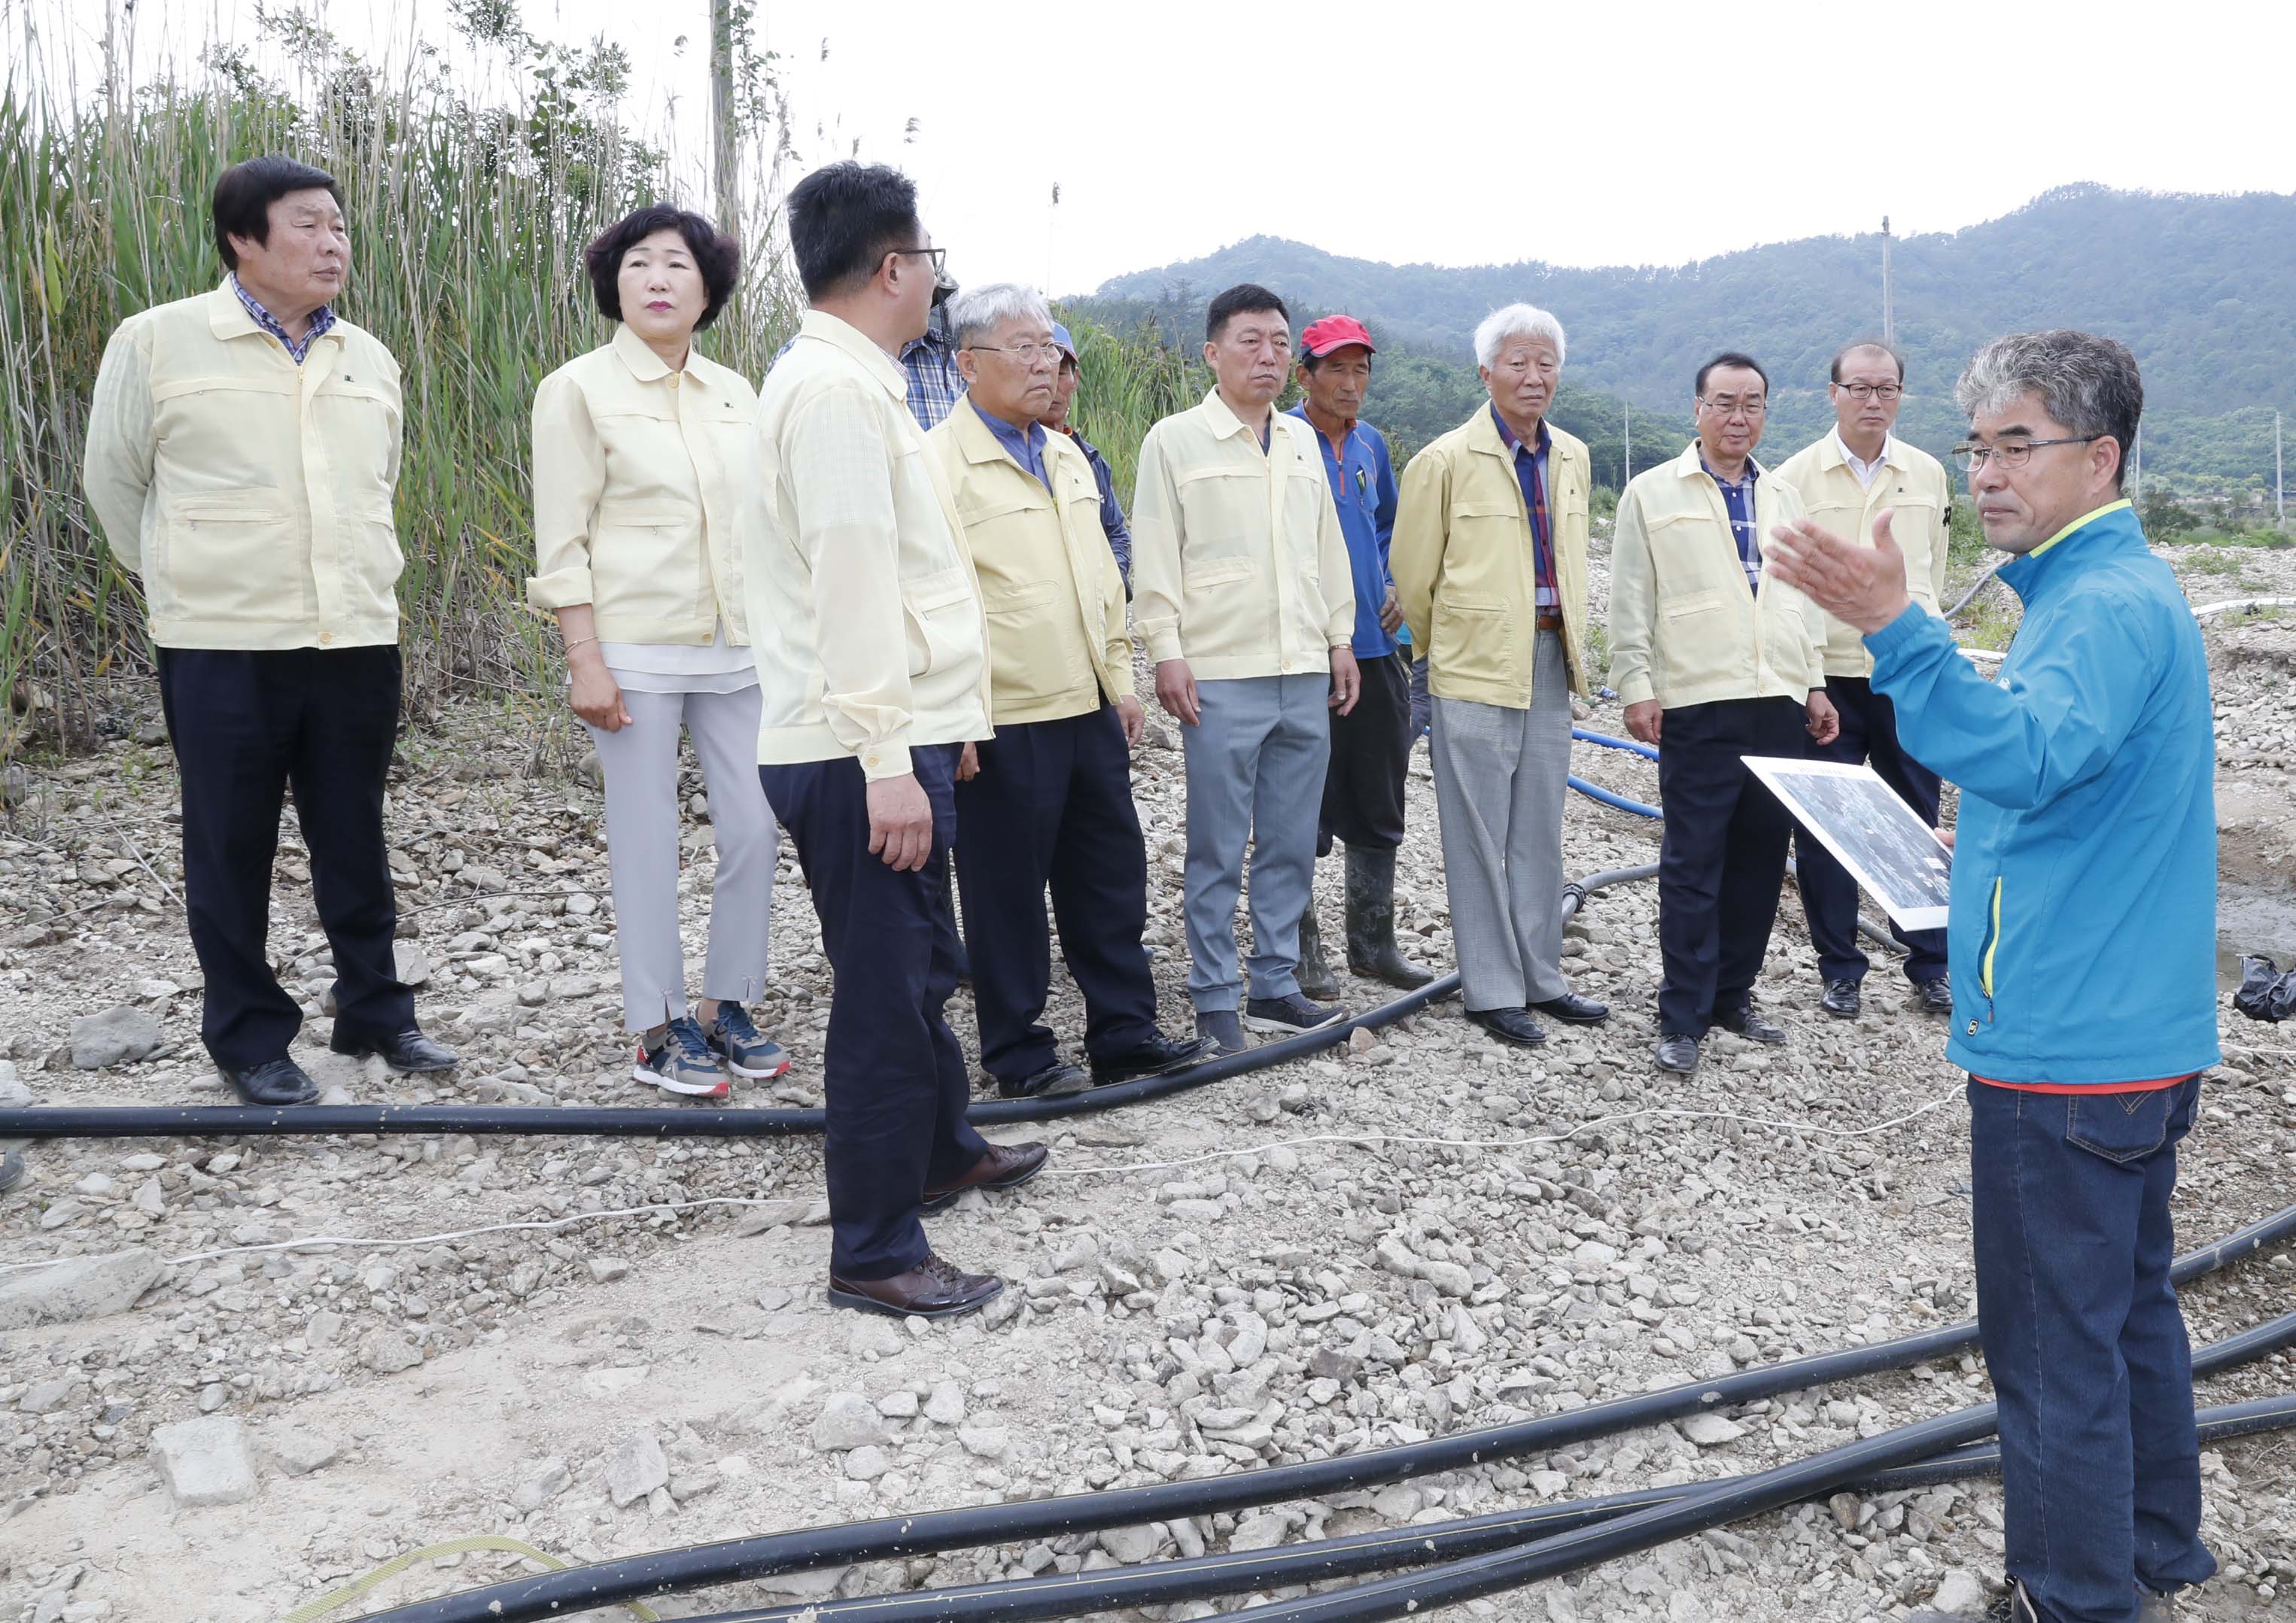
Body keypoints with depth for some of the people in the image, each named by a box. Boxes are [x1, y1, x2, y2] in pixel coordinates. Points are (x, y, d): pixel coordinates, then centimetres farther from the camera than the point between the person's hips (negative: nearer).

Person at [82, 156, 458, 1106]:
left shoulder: (371, 361, 10)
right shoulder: (158, 343, -3)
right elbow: (115, 480, 6)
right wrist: (184, 581, 13)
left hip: (357, 642, 4)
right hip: (222, 647, -3)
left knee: (356, 841, 11)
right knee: (232, 849, 5)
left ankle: (375, 1012, 24)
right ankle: (248, 1037, 18)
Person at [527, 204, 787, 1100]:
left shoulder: (735, 393, 11)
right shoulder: (579, 389, -3)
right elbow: (562, 541, -7)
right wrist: (585, 661, -13)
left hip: (738, 647, 5)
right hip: (636, 649, -5)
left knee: (756, 831, 5)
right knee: (648, 848, 1)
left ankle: (725, 1008, 22)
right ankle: (657, 1033, 14)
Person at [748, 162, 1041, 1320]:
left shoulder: (852, 382, 17)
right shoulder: (837, 389, -16)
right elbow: (851, 583, -23)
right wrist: (889, 764, -25)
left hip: (886, 745, 10)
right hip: (862, 756, -10)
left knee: (921, 967, 23)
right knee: (884, 996, -2)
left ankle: (938, 1152, 42)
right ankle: (875, 1254, 9)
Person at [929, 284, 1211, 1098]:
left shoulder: (1067, 458, 16)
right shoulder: (940, 461, -10)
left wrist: (1121, 680, 17)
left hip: (1090, 711, 8)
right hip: (1004, 724, -8)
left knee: (1112, 879, 13)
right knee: (1008, 894, 5)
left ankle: (1125, 1032, 24)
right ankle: (1019, 1054, 18)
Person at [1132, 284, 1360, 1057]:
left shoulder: (1302, 441, 16)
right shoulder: (1175, 440, -1)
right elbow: (1155, 556, -4)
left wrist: (1340, 639, 15)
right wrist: (1167, 652, -10)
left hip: (1305, 674, 5)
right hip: (1220, 676, -5)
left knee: (1291, 845, 9)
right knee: (1218, 850, -1)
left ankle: (1276, 986, 20)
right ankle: (1215, 1001, 9)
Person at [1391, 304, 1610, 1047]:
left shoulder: (1572, 458, 11)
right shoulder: (1447, 460, -8)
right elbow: (1413, 575, -2)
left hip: (1551, 659, 6)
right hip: (1477, 666, -6)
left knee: (1539, 833, 13)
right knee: (1481, 836, 0)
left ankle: (1541, 979, 24)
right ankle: (1492, 992, 10)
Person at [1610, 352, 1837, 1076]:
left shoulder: (1782, 496, 18)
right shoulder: (1652, 493, 3)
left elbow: (1799, 598, 22)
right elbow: (1630, 603, -1)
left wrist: (1815, 684, 18)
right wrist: (1636, 686, -8)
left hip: (1779, 703, 5)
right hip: (1699, 706, -5)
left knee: (1760, 859, 9)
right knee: (1693, 864, -4)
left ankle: (1733, 995, 22)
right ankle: (1682, 1018, 3)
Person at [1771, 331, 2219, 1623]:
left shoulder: (2112, 606, -18)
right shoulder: (2124, 590, 15)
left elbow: (2028, 751, -39)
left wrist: (1895, 625, -48)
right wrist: (1998, 851, 20)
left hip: (2068, 1051, -11)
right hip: (2138, 1037, 11)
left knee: (2058, 1345, 1)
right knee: (2133, 1308, 22)